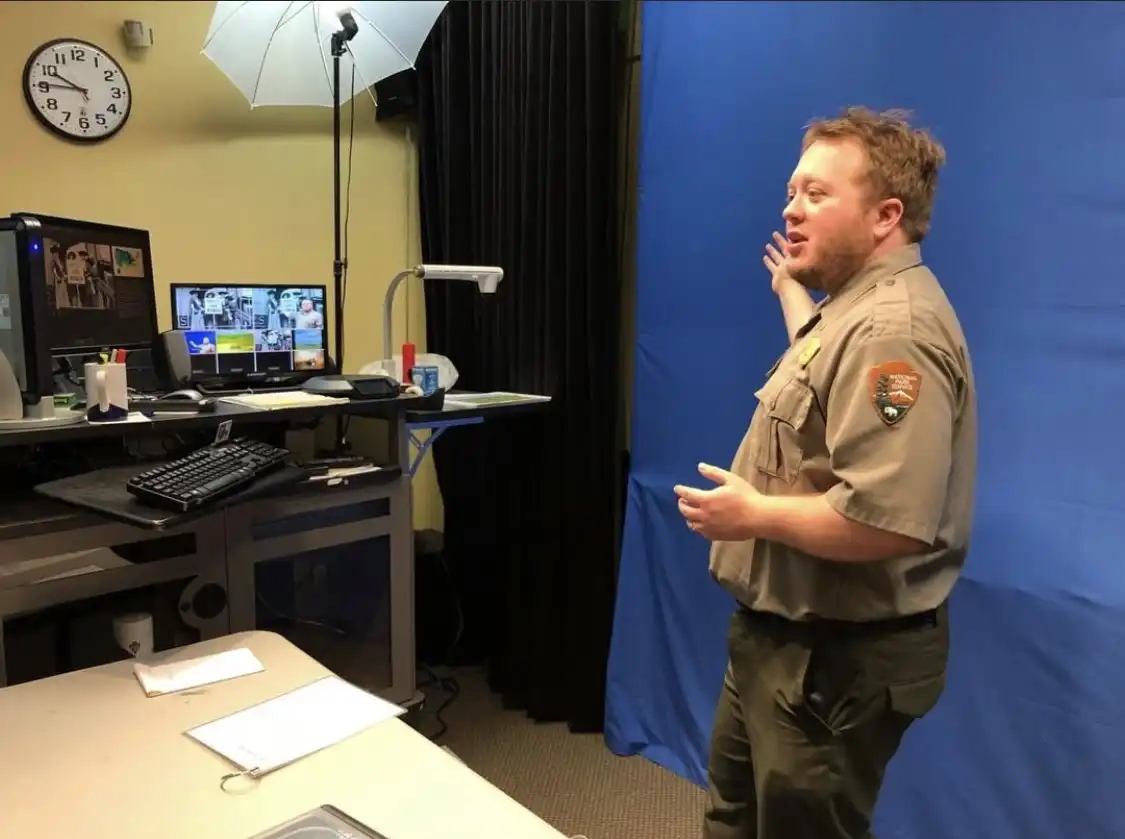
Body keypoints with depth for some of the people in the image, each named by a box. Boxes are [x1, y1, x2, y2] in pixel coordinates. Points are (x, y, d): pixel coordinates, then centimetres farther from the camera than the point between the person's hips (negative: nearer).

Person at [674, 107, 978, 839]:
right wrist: (792, 289, 40)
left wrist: (755, 515, -21)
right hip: (786, 637, 11)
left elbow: (885, 521, -36)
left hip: (837, 659, -11)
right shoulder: (855, 307, 9)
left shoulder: (893, 329, -26)